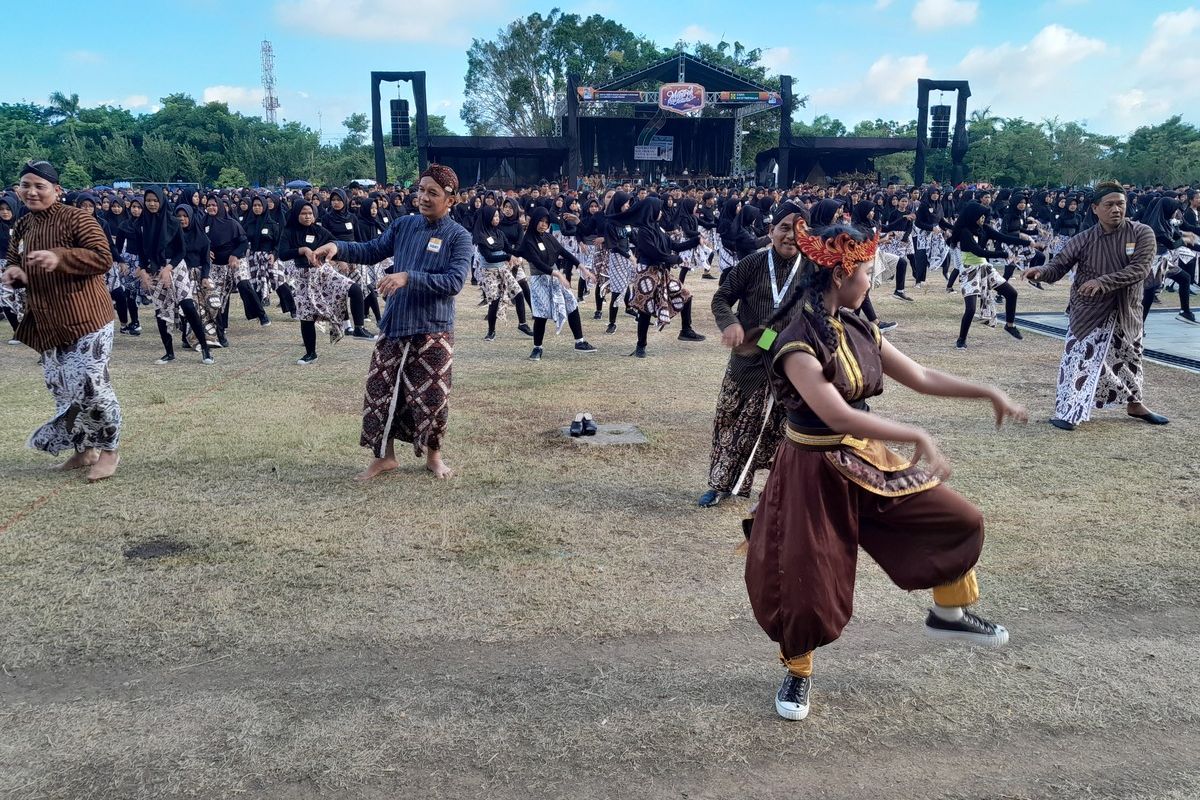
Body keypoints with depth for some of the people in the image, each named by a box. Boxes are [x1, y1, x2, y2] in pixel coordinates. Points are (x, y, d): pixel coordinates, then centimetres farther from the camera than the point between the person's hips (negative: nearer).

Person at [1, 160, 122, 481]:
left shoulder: (77, 218, -10)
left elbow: (103, 258, -19)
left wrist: (59, 257, -30)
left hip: (85, 319, -8)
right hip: (46, 324, 8)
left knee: (91, 387, -9)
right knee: (61, 389, 13)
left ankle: (108, 450, 8)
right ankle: (84, 449, 27)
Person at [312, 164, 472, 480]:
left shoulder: (458, 237, -7)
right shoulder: (403, 225, 7)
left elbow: (454, 281, -19)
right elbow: (371, 251, 11)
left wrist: (408, 277, -27)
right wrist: (338, 246, -8)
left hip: (433, 329, -4)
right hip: (394, 324, 4)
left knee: (431, 395, 4)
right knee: (381, 390, 7)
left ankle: (433, 455, 26)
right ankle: (384, 456, 24)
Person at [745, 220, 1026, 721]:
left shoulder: (859, 332, 1)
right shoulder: (797, 343, -23)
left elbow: (921, 378, 10)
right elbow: (838, 416, -32)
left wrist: (987, 393, 5)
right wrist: (917, 437, -29)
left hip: (867, 459, 7)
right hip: (815, 472, -7)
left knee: (961, 521, 10)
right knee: (808, 585, 2)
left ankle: (948, 614, 35)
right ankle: (798, 672, 31)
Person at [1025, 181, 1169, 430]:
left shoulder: (1142, 234, -12)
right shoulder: (1083, 240, -12)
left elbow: (1140, 269, -23)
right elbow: (1059, 265, -12)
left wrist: (1102, 282, -35)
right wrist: (1041, 272, -36)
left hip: (1127, 311, 3)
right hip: (1089, 311, -3)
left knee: (1130, 359, 21)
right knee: (1080, 359, -11)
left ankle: (1134, 404, 41)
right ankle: (1068, 412, -5)